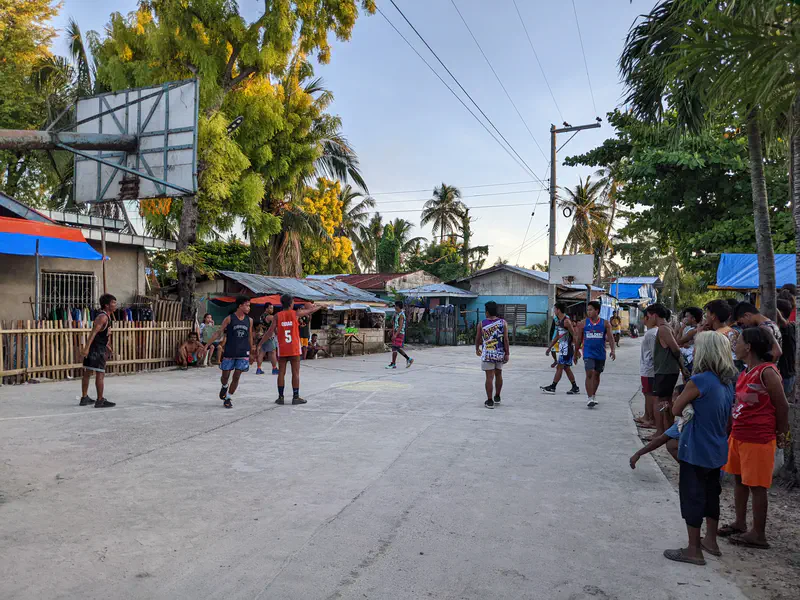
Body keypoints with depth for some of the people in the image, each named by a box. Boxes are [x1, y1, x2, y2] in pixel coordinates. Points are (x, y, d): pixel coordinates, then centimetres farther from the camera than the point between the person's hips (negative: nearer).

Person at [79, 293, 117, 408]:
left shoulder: (106, 316, 16)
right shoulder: (103, 317, -15)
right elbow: (93, 332, -25)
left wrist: (108, 347, 36)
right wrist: (86, 347, -32)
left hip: (92, 348, 10)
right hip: (97, 349, -10)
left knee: (87, 373, 15)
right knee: (100, 374, -6)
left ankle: (84, 398, 25)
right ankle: (100, 401, -2)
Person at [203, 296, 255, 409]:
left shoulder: (249, 320, 5)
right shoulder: (229, 319, -4)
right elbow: (218, 333, -2)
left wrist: (252, 349, 20)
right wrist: (206, 345, -7)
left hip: (243, 354, 2)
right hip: (229, 353, -2)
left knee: (236, 377, -1)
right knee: (225, 376, 5)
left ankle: (228, 398, 14)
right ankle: (224, 387, 39)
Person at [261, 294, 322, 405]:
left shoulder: (277, 316, 1)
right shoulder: (296, 313, -2)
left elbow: (270, 332, -4)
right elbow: (311, 310, 13)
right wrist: (321, 306, 32)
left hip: (282, 349, 2)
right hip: (294, 349, -2)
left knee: (281, 373, 7)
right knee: (295, 373, 3)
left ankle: (280, 397, 9)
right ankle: (296, 397, 4)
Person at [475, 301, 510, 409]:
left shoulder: (482, 324, -4)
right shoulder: (503, 323, -3)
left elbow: (478, 338, 7)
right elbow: (506, 339, -7)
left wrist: (477, 349, 24)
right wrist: (507, 353, -2)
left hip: (487, 354, -2)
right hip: (500, 354, 2)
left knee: (489, 377, 0)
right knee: (498, 375, 19)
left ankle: (490, 401, 2)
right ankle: (497, 397, 32)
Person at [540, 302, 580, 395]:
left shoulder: (566, 321, -15)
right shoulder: (560, 321, 14)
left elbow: (574, 335, -17)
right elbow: (557, 337, 21)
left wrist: (576, 350, -19)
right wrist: (549, 348, 22)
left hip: (567, 348, -10)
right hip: (562, 348, 10)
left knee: (559, 367, -6)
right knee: (566, 368, 12)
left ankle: (552, 387, -2)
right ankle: (575, 388, 18)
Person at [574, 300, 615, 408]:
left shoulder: (605, 323, 0)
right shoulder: (583, 323, 0)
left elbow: (610, 337, -5)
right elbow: (579, 339, 6)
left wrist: (613, 350, -19)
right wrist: (576, 353, 9)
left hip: (601, 354, 2)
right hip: (588, 353, -2)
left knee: (596, 374, 13)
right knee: (589, 374, -13)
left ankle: (594, 395, 31)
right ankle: (590, 398, -11)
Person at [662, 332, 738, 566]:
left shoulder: (698, 381, -22)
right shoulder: (728, 382, 3)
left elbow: (676, 409, -13)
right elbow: (728, 420, 12)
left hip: (696, 450, -8)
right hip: (716, 450, 8)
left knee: (692, 496, 3)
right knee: (711, 494, 21)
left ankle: (694, 550, 12)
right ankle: (711, 541, 35)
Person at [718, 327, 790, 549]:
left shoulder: (767, 372, -18)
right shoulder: (745, 373, 8)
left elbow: (782, 406, -13)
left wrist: (780, 435, -3)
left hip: (758, 439, -9)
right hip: (739, 435, 9)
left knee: (756, 486, 2)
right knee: (740, 480, 17)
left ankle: (758, 535, 15)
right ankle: (740, 524, 31)